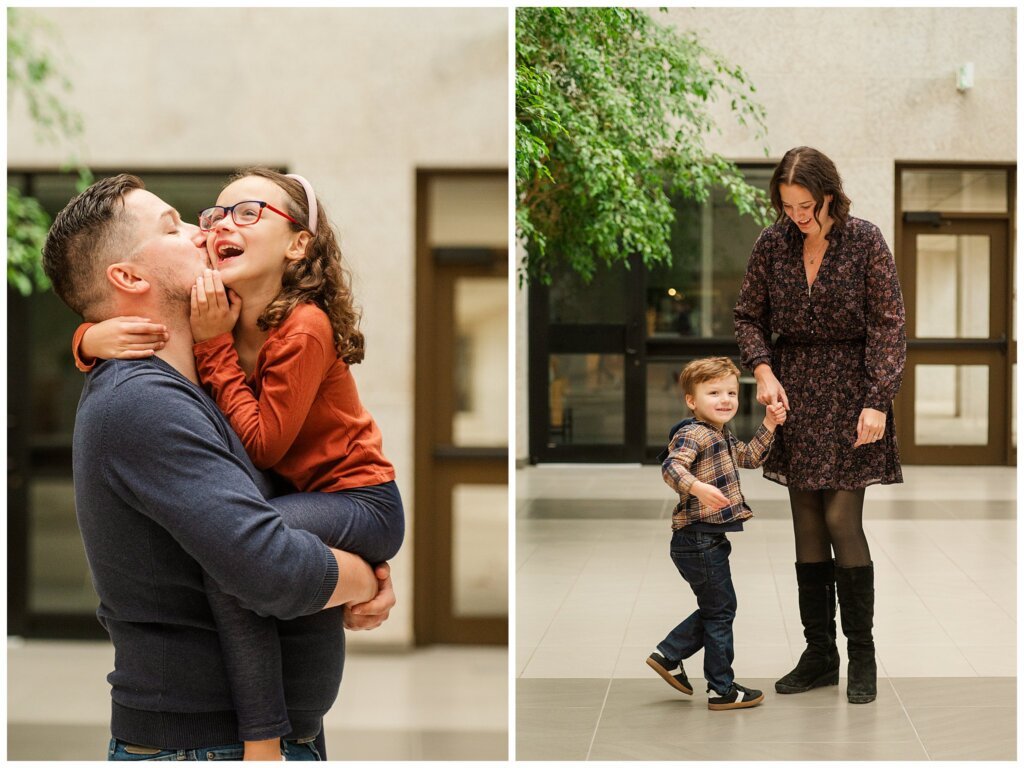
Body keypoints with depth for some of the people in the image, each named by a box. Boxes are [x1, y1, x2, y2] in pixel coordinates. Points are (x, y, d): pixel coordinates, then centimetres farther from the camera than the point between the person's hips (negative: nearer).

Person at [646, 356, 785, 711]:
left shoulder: (723, 437, 14)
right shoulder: (692, 434, -17)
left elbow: (749, 457, 27)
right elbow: (671, 466, -32)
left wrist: (768, 425, 17)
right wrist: (698, 488, -48)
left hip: (711, 540, 10)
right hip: (699, 538, -10)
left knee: (715, 609, 20)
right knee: (720, 609, 0)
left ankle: (668, 655, 27)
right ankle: (723, 690, 9)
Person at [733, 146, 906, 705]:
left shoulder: (865, 242, -10)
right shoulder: (772, 244, 0)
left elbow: (889, 325, -10)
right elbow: (749, 316, 10)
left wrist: (878, 401, -17)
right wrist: (763, 370, -7)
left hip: (850, 391, -4)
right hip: (795, 394, 4)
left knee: (842, 521, -9)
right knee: (808, 528, 6)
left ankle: (862, 657, 5)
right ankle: (819, 656, 15)